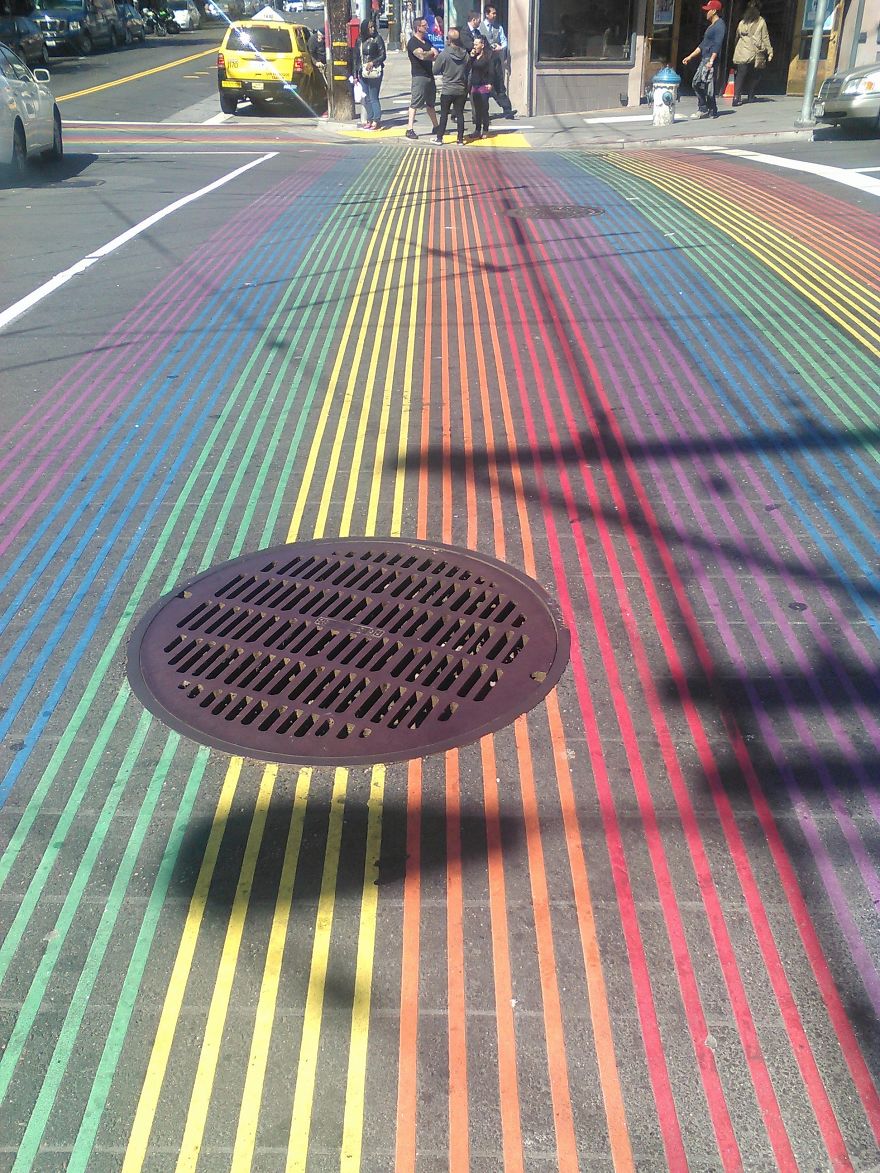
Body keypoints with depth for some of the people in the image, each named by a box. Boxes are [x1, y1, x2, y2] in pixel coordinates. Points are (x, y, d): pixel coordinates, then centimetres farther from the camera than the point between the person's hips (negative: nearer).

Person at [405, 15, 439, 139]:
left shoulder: (426, 41, 16)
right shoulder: (413, 42, -11)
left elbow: (435, 56, 12)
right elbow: (421, 55, -26)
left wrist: (427, 56, -10)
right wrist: (432, 52, -6)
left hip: (429, 75, 9)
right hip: (419, 76, -9)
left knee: (431, 103, 17)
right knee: (414, 104, -8)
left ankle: (436, 127, 26)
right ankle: (410, 129, -10)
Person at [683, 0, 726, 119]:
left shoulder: (720, 25, -9)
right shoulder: (711, 26, 21)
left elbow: (717, 44, -18)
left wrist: (711, 61, -27)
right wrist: (690, 57, 24)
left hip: (712, 61, -10)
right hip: (704, 60, 10)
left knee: (709, 87, -9)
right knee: (696, 83, 8)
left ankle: (712, 112, 0)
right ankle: (703, 109, 14)